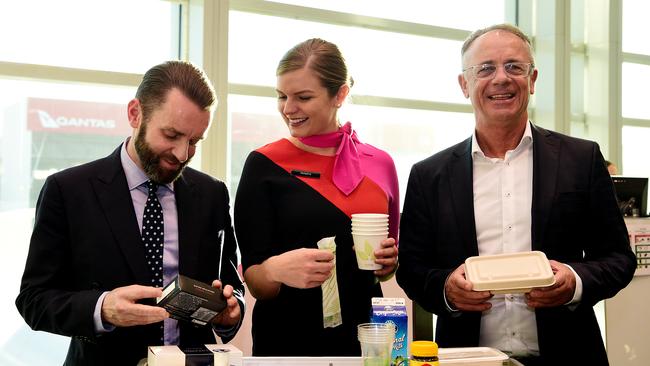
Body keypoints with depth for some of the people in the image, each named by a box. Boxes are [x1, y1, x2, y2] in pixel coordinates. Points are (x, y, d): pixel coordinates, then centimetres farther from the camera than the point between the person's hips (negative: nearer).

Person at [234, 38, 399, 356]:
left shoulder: (380, 164, 2)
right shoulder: (264, 164, -7)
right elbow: (254, 282, -8)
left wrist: (388, 261, -6)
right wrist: (276, 269, -28)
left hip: (364, 337, 3)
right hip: (287, 340, -3)